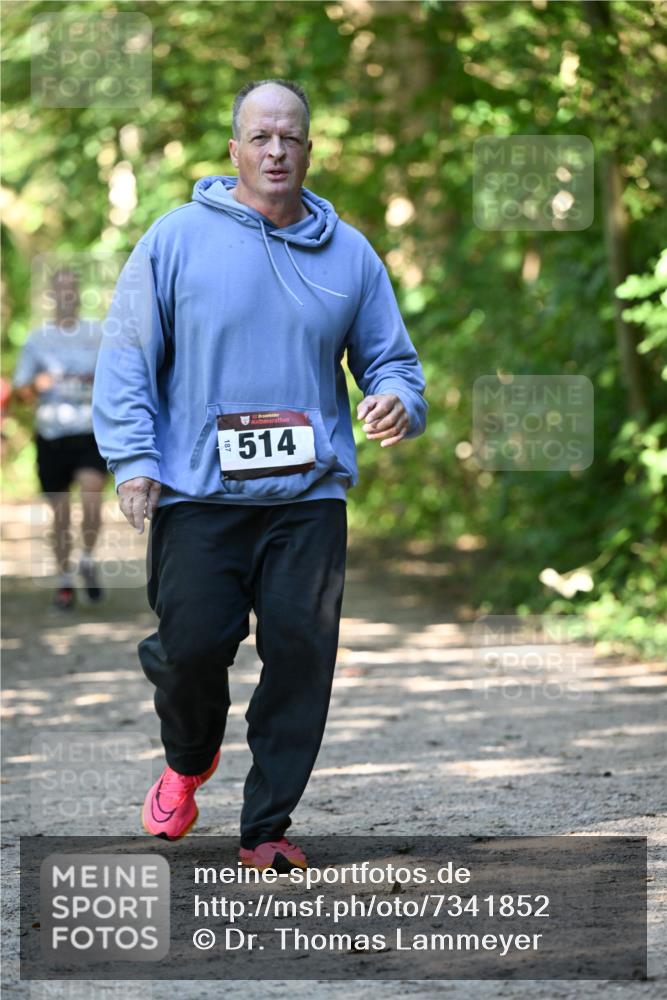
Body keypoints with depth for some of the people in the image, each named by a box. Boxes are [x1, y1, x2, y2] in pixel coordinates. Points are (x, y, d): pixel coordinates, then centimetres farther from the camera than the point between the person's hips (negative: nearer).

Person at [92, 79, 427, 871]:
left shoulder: (348, 253, 11)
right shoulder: (177, 239, 2)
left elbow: (390, 356, 17)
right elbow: (127, 357, 2)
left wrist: (396, 401, -7)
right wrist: (132, 457, -8)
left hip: (309, 495, 2)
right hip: (197, 492, -2)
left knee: (301, 654, -4)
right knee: (194, 644, -7)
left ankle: (266, 828, 7)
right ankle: (188, 762, 27)